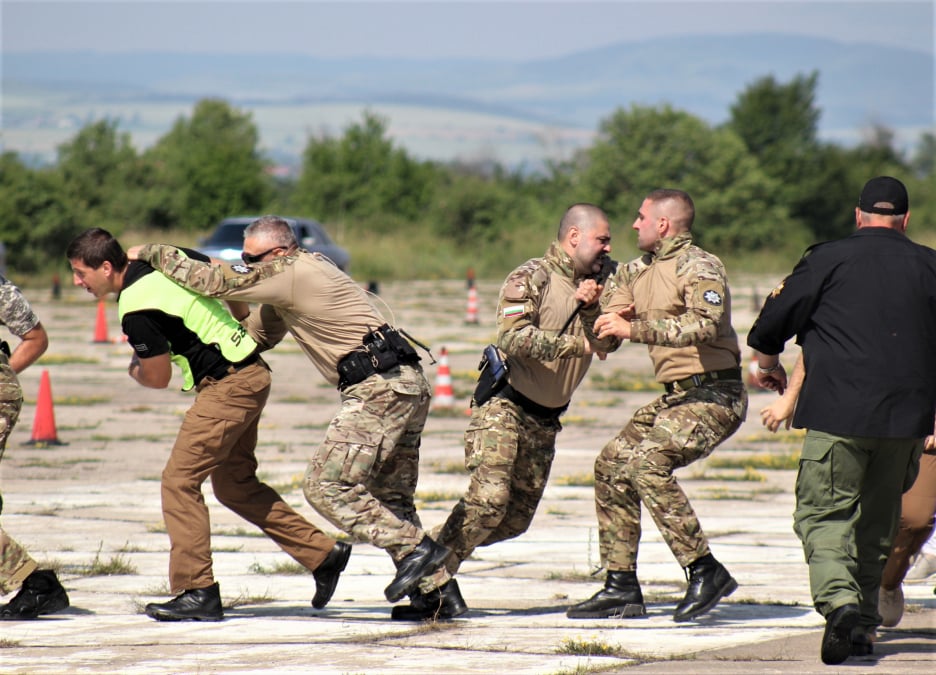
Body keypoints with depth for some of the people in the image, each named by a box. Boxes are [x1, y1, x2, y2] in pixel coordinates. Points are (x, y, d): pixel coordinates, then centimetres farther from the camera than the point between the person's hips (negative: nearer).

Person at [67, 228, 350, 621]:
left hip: (226, 388, -10)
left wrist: (134, 370, 15)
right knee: (235, 484, 17)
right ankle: (324, 554, 20)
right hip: (252, 374, 10)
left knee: (179, 479, -6)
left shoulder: (136, 310, -19)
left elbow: (158, 379, -8)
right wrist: (242, 333, 33)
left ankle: (196, 592, -6)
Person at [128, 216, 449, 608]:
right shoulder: (307, 272, 22)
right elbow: (258, 335, 31)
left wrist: (151, 252, 2)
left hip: (378, 388, -10)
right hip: (409, 385, 10)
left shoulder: (291, 271, -8)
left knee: (326, 486, -12)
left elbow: (212, 281, -7)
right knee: (390, 497, 14)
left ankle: (415, 548, -16)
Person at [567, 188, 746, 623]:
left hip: (715, 395, -10)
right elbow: (602, 337, 25)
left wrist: (635, 329, -32)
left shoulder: (699, 268, -13)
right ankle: (622, 587, 11)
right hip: (678, 396, 10)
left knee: (646, 461, -26)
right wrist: (601, 311, 2)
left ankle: (706, 572, -24)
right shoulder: (638, 272, 15)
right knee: (612, 464, 7)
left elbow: (704, 325, -31)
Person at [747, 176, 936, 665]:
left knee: (823, 513, -1)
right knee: (879, 519, 17)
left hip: (839, 410, -3)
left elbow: (772, 322, 3)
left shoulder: (827, 260, -1)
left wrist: (769, 364, 24)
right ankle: (865, 622, 20)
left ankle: (839, 601, -25)